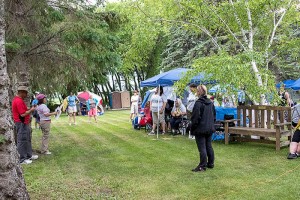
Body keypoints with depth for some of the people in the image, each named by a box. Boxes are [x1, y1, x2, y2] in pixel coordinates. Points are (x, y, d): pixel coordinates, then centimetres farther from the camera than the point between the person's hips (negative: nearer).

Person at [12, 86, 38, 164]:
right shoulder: (19, 101, -21)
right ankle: (22, 159, 6)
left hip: (24, 123, 11)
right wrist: (31, 110, -13)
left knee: (27, 140, 19)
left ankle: (29, 155, 31)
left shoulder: (18, 99, 13)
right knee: (22, 141, -2)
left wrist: (29, 109, 8)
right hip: (21, 124, -11)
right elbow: (23, 114, -25)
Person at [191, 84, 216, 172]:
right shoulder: (210, 103, 8)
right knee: (209, 146, 16)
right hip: (210, 128, 8)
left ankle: (202, 166, 0)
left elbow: (195, 117, -17)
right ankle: (211, 163, 24)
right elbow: (214, 115, 16)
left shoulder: (198, 103, -17)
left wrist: (193, 128, -8)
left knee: (202, 148, -3)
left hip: (200, 129, -8)